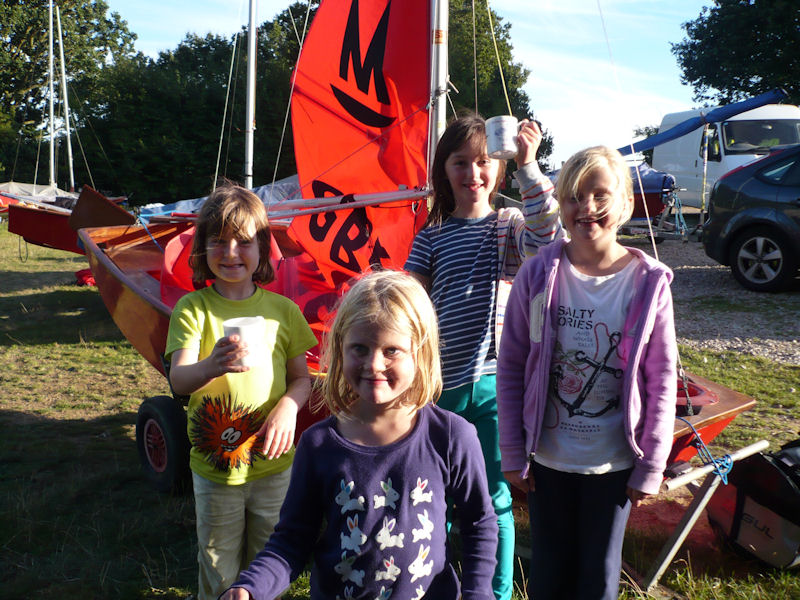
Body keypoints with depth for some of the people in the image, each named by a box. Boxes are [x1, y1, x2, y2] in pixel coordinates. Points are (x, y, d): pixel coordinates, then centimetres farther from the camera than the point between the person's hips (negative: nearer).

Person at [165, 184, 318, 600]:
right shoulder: (193, 308, -7)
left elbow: (302, 377, 5)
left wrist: (288, 407, -16)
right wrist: (212, 366, -41)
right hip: (215, 468, -1)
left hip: (273, 464, 2)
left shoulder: (282, 310, 0)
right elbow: (178, 380, -19)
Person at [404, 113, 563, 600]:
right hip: (440, 383, 2)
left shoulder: (510, 225, 0)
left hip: (494, 382, -2)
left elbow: (549, 236, -22)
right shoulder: (432, 236, 6)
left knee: (493, 496, 7)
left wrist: (529, 165, -28)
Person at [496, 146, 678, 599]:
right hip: (548, 456, 1)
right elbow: (511, 368, -4)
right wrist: (513, 454, -3)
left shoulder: (649, 283, -10)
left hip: (614, 461, 0)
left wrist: (650, 466, -3)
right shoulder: (538, 276, -10)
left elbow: (662, 382, -4)